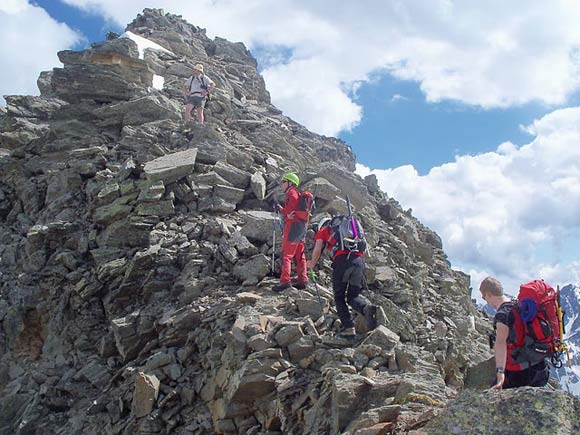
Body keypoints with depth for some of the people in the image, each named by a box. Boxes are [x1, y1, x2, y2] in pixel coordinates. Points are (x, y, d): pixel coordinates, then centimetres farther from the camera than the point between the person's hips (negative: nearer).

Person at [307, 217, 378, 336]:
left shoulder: (323, 230, 21)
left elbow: (317, 250, 10)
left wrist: (312, 264, 27)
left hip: (342, 260, -4)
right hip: (359, 259, 4)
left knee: (339, 297, 10)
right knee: (353, 296, 13)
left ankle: (349, 327, -5)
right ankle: (367, 308, -19)